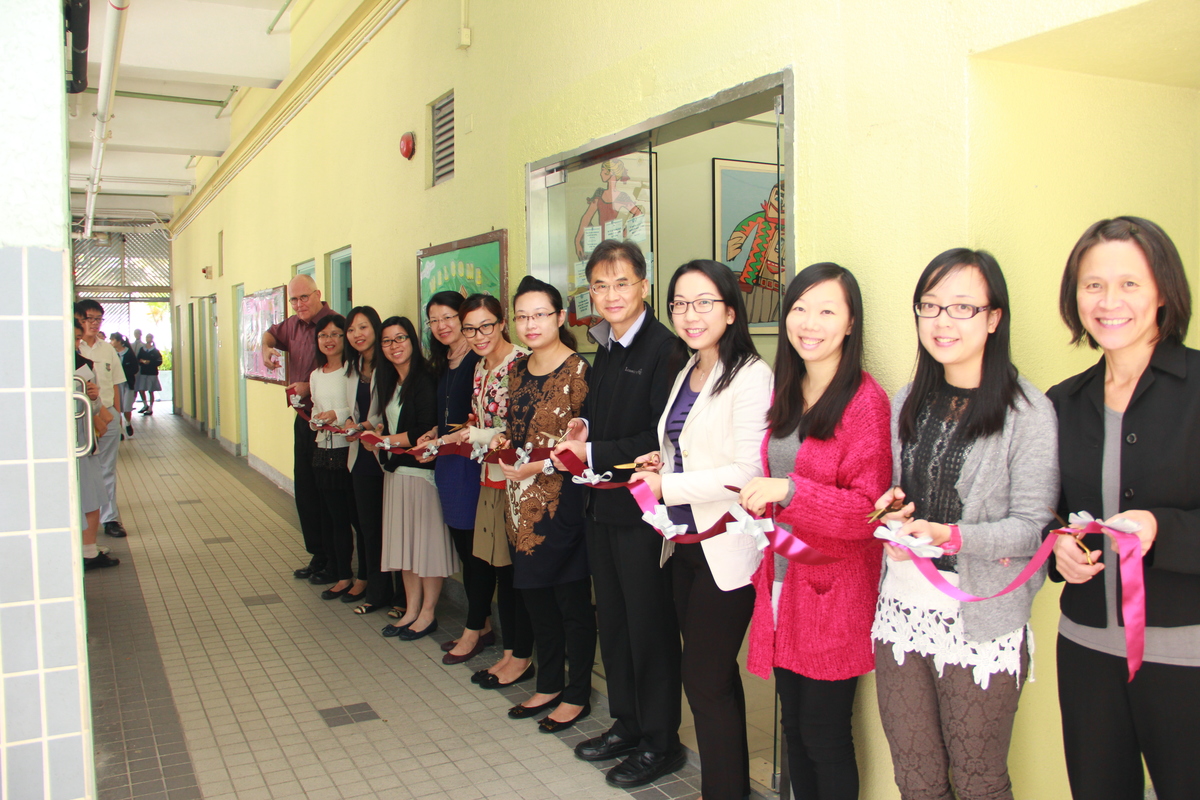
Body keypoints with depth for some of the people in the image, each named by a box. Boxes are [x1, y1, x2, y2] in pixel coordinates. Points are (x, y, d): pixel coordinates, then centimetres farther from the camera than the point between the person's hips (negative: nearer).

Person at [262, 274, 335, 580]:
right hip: (303, 417, 9)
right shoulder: (294, 324, 11)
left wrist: (310, 386, -31)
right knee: (304, 489, 14)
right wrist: (266, 347, 10)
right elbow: (272, 333, 32)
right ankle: (317, 555, 27)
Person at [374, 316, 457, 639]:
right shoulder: (391, 382, 14)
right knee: (403, 540, 12)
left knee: (426, 540, 0)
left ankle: (428, 613, 10)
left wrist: (386, 440, -12)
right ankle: (411, 609, 21)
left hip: (421, 469, -9)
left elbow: (426, 431, -18)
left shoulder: (424, 379, -12)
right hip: (395, 470, 9)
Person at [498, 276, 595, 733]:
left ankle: (577, 695, 20)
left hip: (562, 502, -7)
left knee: (573, 601, 5)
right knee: (536, 597, 16)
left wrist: (539, 466, -20)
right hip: (523, 502, 7)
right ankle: (549, 686, 32)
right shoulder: (519, 370, 11)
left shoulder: (578, 370, -11)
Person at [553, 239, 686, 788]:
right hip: (603, 506, 9)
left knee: (650, 625, 5)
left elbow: (664, 439, -22)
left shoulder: (663, 348, -17)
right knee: (612, 620, 19)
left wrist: (594, 453, -19)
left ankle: (660, 742, 21)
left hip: (643, 510, -9)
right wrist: (583, 428, 0)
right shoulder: (607, 349, 11)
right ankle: (626, 723, 36)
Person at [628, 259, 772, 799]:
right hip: (684, 544, 8)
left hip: (725, 550, -8)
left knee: (705, 681, -1)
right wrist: (663, 461, 3)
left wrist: (668, 486, -16)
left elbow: (748, 471, -21)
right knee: (716, 676, 18)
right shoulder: (687, 373, 13)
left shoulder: (751, 376, -15)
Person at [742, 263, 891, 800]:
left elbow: (868, 511, -16)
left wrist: (788, 492, -26)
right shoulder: (785, 396, 11)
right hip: (781, 584, 7)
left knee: (825, 736, 6)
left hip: (833, 594, -7)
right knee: (794, 728, 16)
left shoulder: (865, 401, -13)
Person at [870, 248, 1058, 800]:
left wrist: (947, 536, -25)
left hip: (982, 621, -5)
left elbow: (1032, 527, -12)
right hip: (901, 608, 5)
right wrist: (891, 510, -2)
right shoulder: (908, 403, 10)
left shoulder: (1027, 411, -9)